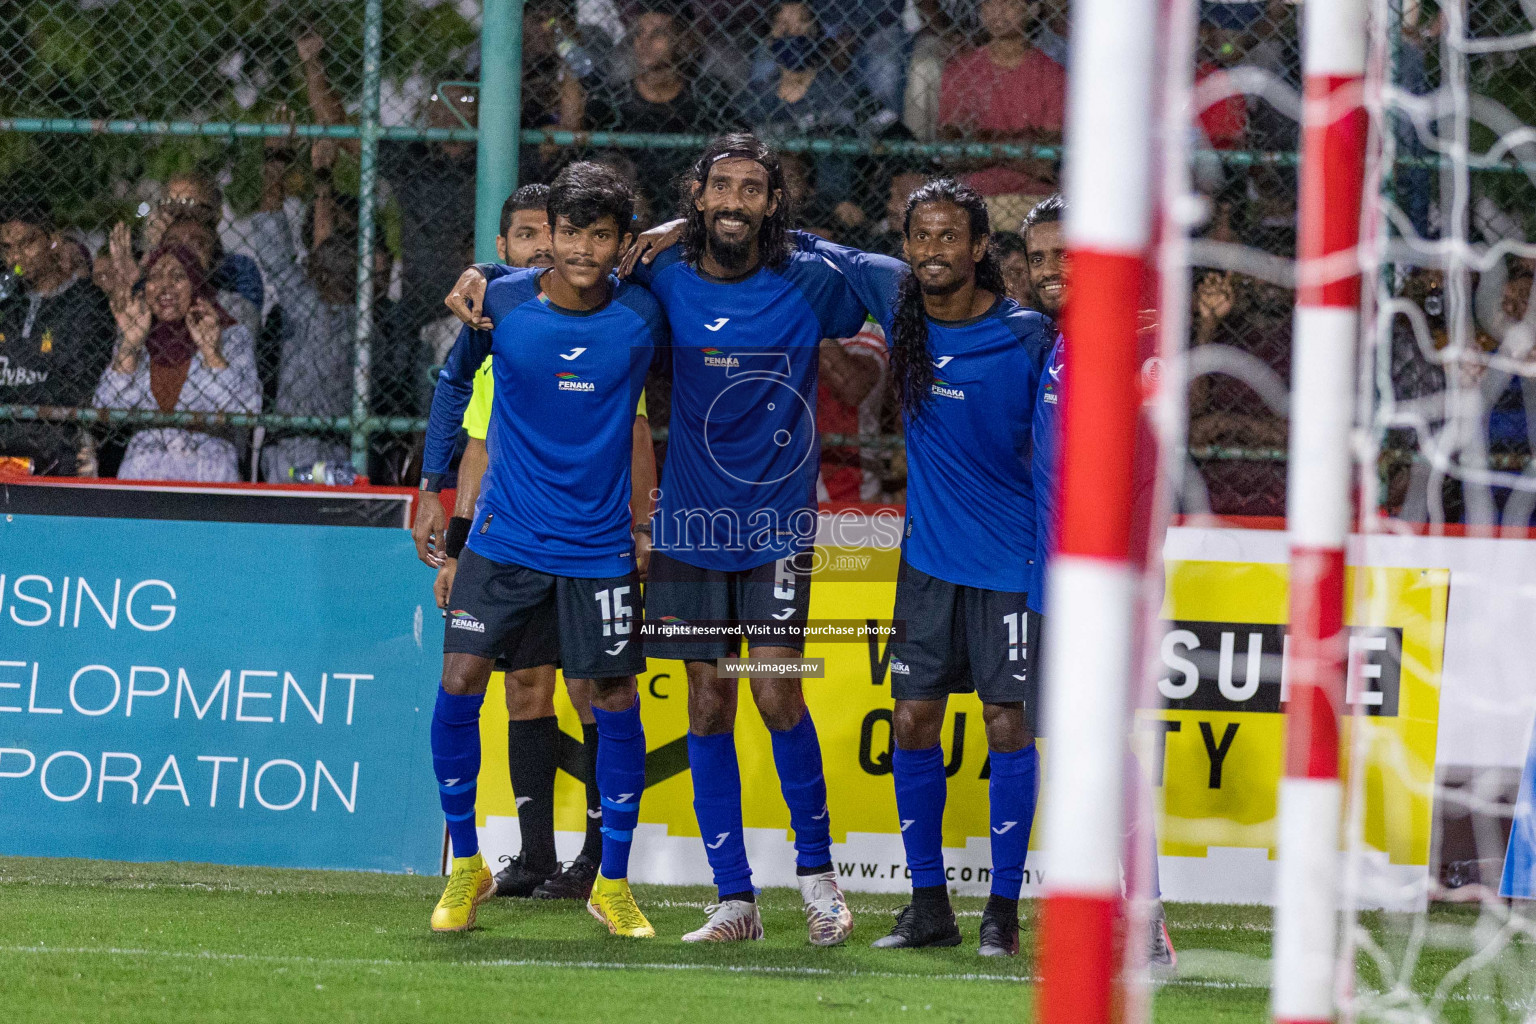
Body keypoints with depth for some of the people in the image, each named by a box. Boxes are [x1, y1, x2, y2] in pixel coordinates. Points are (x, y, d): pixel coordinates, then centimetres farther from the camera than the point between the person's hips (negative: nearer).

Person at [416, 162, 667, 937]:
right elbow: (455, 382, 9)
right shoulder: (501, 304, -8)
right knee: (459, 686, -8)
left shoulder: (642, 315, -9)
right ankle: (466, 867, 9)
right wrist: (432, 482, 8)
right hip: (506, 537, 0)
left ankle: (613, 884, 14)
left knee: (617, 702, -1)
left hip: (602, 545, 0)